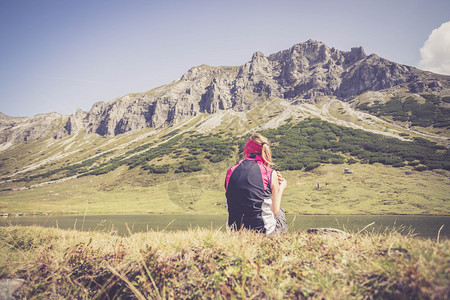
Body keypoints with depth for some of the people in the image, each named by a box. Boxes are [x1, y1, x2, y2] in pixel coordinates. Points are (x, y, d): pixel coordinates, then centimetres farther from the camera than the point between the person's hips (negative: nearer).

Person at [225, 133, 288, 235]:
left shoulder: (231, 171, 2)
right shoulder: (271, 174, -6)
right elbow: (275, 211, 0)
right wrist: (281, 188, 19)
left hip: (235, 230, 4)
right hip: (263, 232, -4)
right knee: (280, 212, 32)